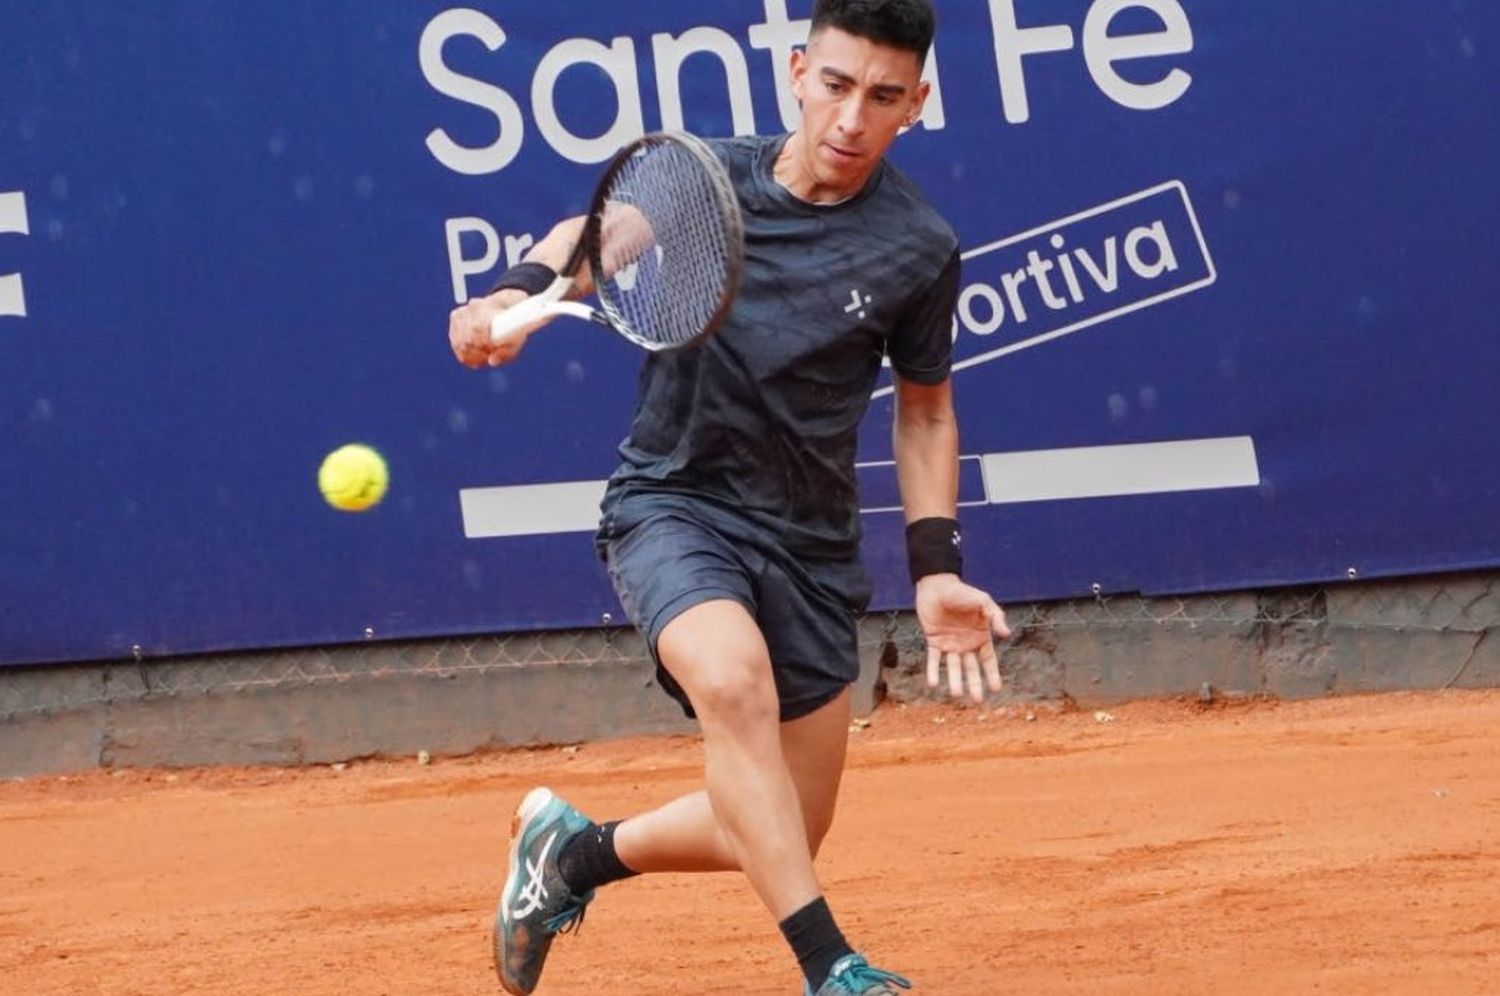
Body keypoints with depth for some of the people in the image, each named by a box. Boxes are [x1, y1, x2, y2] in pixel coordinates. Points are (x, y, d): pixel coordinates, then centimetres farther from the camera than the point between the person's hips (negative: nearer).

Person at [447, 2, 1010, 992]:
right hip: (674, 504, -3)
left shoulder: (919, 249, -7)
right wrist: (521, 290, -18)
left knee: (780, 839, 7)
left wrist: (936, 566, 0)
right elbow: (598, 234, 4)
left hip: (810, 545, 3)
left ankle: (574, 848, 34)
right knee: (735, 678, -35)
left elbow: (925, 409, 8)